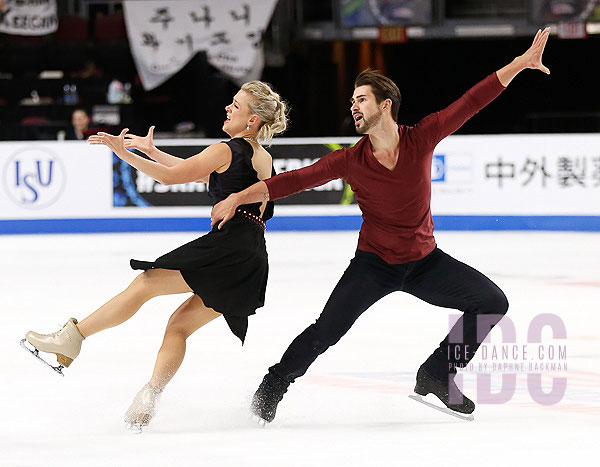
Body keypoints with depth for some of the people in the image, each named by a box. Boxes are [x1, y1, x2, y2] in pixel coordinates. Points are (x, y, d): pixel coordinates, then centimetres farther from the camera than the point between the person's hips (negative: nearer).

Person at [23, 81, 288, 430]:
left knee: (145, 284, -4)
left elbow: (171, 176, -1)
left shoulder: (226, 151, -2)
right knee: (180, 325, 9)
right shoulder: (265, 159, 25)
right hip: (253, 266, 9)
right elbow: (196, 172, 31)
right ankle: (149, 398, -3)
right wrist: (151, 151, 31)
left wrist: (125, 153, 3)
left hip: (228, 243, -9)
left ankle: (72, 338, -3)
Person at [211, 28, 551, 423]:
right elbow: (294, 181, -15)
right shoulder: (350, 161, -14)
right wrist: (236, 199, -22)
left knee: (493, 302, -9)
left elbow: (473, 101, -13)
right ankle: (272, 386, 11)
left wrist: (523, 62, -16)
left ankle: (437, 375, 6)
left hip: (425, 260, 2)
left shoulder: (421, 139, -12)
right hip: (374, 264, -2)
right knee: (325, 331, -13)